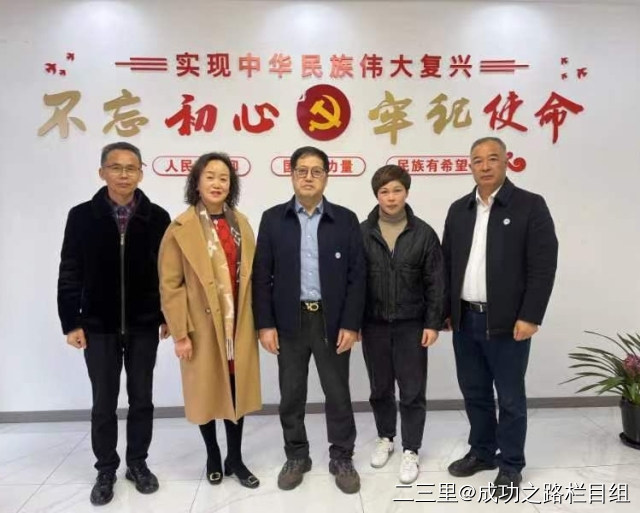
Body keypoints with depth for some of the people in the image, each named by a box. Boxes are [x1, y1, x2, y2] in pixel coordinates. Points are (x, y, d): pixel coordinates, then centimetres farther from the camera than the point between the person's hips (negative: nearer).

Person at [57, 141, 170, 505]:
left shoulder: (158, 217, -4)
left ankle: (138, 463, 30)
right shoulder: (82, 216, -4)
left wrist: (169, 316, 1)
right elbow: (70, 274, -1)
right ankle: (106, 470, 29)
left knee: (142, 399, 12)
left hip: (144, 326, 0)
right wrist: (71, 322, -4)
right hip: (99, 327, 0)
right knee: (104, 403, 11)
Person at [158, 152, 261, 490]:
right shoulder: (181, 228, -8)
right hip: (202, 326, -3)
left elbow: (251, 274, 9)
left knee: (238, 390, 11)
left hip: (239, 325, 4)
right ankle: (213, 456, 33)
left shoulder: (240, 223, 7)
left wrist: (258, 320, 6)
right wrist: (180, 333, -12)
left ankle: (235, 459, 29)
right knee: (207, 392, 11)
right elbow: (170, 285, -9)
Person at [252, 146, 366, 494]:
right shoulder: (273, 219, 2)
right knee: (291, 395, 12)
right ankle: (296, 456, 31)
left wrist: (351, 324, -7)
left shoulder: (345, 219, 1)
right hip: (289, 321, 1)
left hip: (332, 321, 0)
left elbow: (357, 276, -1)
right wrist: (265, 324, -5)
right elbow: (262, 276, 0)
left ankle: (341, 458, 28)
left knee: (338, 393, 10)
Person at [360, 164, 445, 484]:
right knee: (380, 387, 15)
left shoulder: (424, 233, -4)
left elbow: (435, 282, -2)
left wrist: (433, 323, -5)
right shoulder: (362, 233, -2)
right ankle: (385, 437, 36)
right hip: (374, 324, 1)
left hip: (411, 325, -1)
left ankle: (411, 450, 22)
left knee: (413, 391, 6)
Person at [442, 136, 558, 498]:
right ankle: (482, 452, 34)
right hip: (465, 320, 5)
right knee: (474, 393, 16)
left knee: (510, 398, 8)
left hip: (507, 322, -5)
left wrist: (530, 316, -15)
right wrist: (444, 310, 8)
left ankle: (511, 465, 25)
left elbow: (544, 266, -10)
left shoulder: (531, 206, -6)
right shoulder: (459, 210, 9)